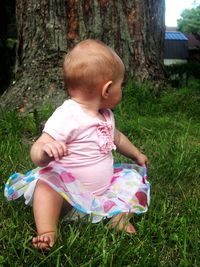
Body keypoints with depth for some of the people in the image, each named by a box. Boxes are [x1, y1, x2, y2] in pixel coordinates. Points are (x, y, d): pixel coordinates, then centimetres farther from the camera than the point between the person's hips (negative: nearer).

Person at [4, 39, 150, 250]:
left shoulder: (106, 115, 5)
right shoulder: (66, 116, -23)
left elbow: (116, 138, 26)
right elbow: (37, 154, -30)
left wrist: (136, 154, 37)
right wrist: (45, 151, -53)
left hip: (104, 186, 8)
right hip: (69, 191, -7)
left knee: (132, 177, 2)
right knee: (47, 184, -32)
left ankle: (121, 215, -10)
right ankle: (47, 233, -34)